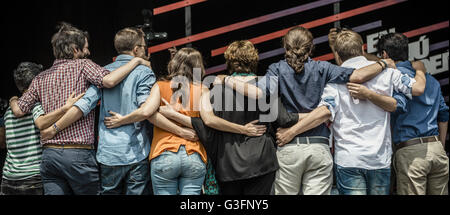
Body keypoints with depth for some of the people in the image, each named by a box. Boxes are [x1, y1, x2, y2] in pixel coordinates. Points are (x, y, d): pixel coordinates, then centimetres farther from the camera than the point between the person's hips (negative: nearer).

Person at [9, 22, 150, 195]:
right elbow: (109, 80, -20)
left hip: (49, 155, 5)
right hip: (78, 154, -5)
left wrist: (13, 101, 35)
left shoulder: (41, 78, 15)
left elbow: (19, 110, 12)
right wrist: (136, 61, -8)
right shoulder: (82, 65, -1)